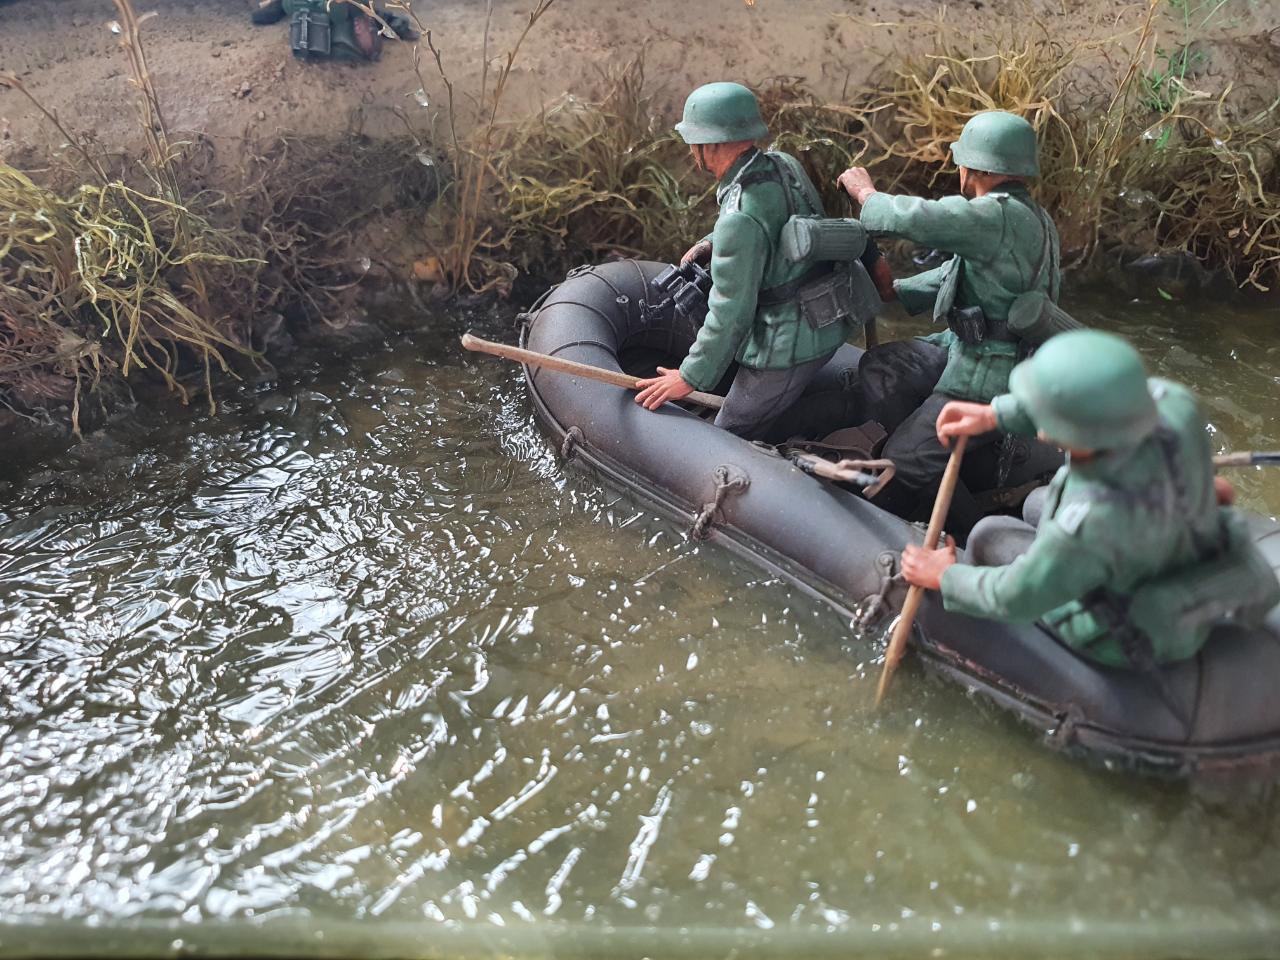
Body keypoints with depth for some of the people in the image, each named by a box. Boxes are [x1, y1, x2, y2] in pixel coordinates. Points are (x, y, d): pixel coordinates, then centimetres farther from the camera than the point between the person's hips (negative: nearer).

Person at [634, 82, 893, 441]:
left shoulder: (739, 221, -27)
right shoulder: (784, 165, -1)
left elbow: (730, 313, -24)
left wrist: (691, 377, -14)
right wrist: (711, 244, 15)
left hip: (788, 347, -9)